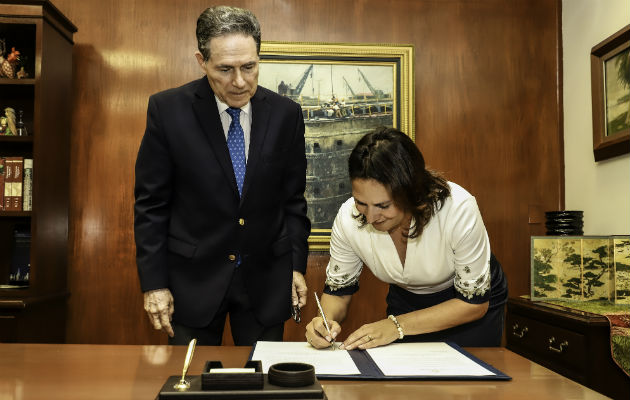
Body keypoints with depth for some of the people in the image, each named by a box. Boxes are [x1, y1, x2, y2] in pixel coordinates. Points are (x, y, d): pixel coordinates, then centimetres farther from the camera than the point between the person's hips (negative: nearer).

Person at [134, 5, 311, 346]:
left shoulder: (286, 114, -3)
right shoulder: (167, 110, -8)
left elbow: (293, 199, 5)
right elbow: (151, 203, -4)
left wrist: (297, 266, 3)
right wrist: (153, 282, -5)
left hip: (265, 279, 2)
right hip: (192, 278, -1)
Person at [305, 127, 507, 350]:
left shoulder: (458, 210, -33)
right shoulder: (348, 219, -25)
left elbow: (475, 302, -22)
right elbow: (338, 290, -8)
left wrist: (397, 326, -30)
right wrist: (326, 321, -30)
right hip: (405, 302, 2)